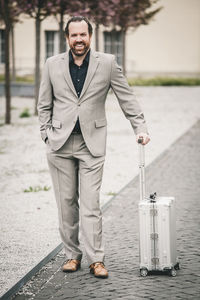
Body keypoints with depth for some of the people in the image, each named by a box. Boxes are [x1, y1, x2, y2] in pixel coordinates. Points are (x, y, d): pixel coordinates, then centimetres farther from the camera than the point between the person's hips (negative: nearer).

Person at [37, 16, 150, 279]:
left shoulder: (107, 63, 1)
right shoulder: (53, 65, 6)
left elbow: (127, 98, 5)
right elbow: (44, 105, 12)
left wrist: (140, 127, -1)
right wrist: (47, 135, 4)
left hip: (92, 144, -2)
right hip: (60, 143, 2)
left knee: (91, 204, -6)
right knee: (67, 202, 5)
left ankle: (96, 260, -2)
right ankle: (72, 254, 16)